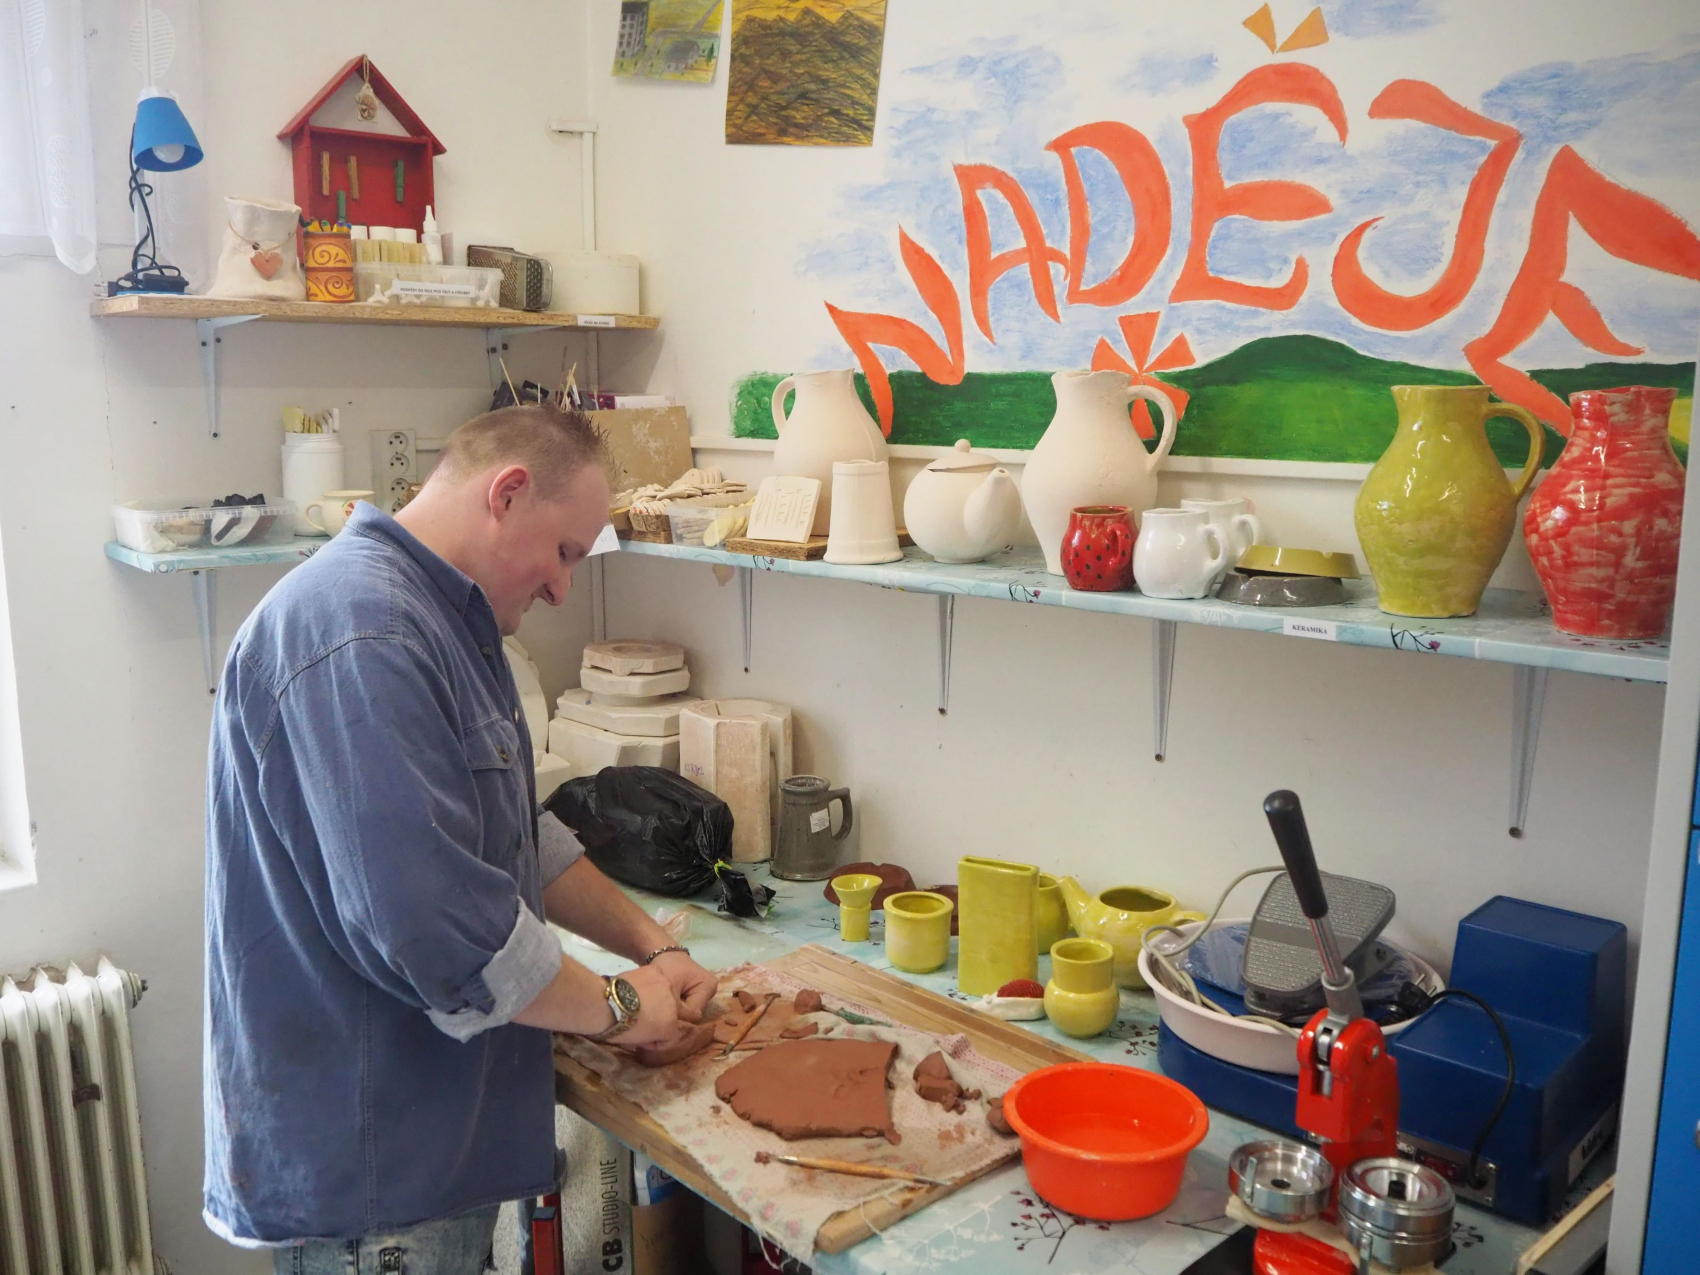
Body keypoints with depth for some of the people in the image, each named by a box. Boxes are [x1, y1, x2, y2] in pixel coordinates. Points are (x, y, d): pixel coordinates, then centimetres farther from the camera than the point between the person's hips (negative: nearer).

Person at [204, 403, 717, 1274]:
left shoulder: (445, 621, 9)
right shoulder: (359, 635, -26)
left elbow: (516, 839, 16)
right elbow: (427, 923, -32)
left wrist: (649, 943, 6)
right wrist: (617, 1007, -17)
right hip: (367, 1165, -10)